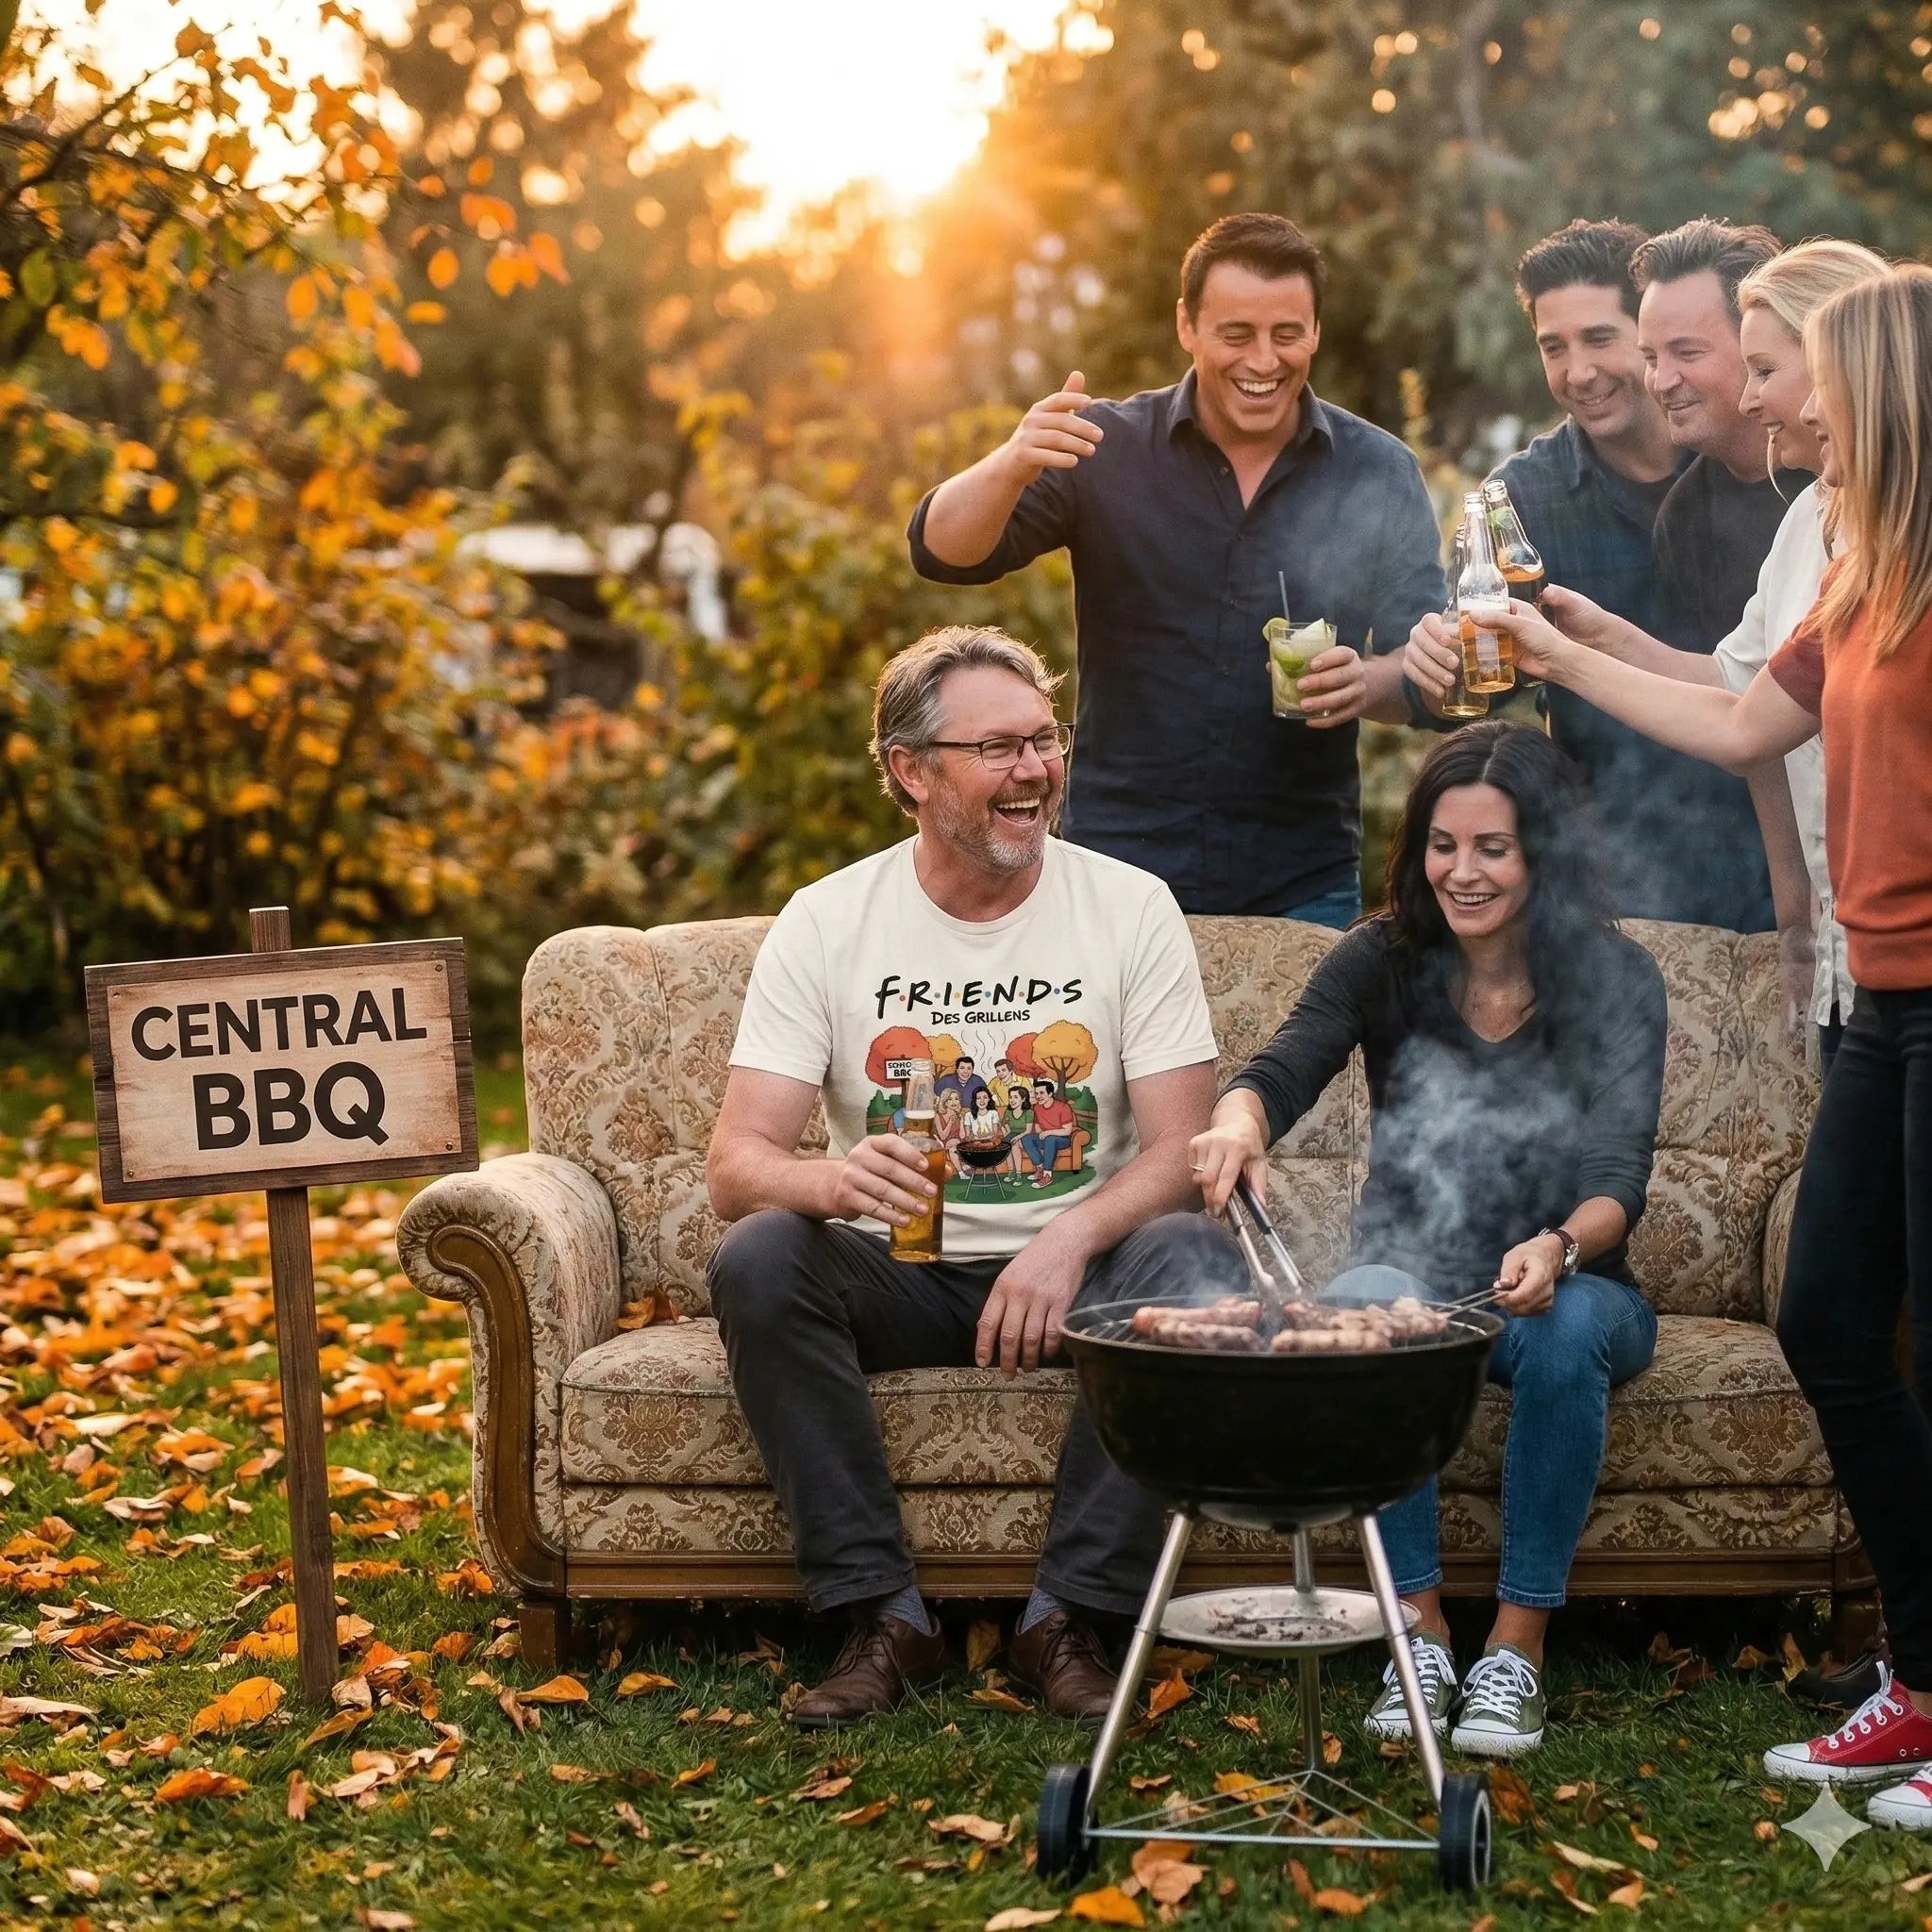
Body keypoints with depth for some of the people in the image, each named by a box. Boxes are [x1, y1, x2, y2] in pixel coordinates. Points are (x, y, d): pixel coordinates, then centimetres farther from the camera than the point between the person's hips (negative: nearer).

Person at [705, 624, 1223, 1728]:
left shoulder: (1132, 907, -2)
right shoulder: (826, 924, -3)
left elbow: (1181, 1148, -7)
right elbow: (737, 1164, -10)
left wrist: (1071, 1241, -27)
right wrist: (834, 1181, -34)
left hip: (1071, 1265, 0)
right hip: (898, 1272, 0)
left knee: (1186, 1257, -31)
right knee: (758, 1261, -29)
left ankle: (1070, 1618, -20)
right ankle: (884, 1616, -21)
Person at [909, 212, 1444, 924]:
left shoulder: (1380, 474, 1)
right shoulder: (1107, 449, -2)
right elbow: (944, 553, -9)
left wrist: (1370, 683, -21)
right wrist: (1013, 464, -29)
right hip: (1119, 874, -1)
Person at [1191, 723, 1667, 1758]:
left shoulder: (1616, 981, -7)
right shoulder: (1383, 962, -4)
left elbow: (1620, 1175, -16)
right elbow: (1283, 1068, -21)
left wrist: (1559, 1246, -39)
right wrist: (1240, 1119, -46)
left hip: (1570, 1281, -1)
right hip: (1415, 1276, 1)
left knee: (1566, 1334, -36)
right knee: (1361, 1306, -35)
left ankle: (1518, 1642, -24)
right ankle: (1420, 1627, -24)